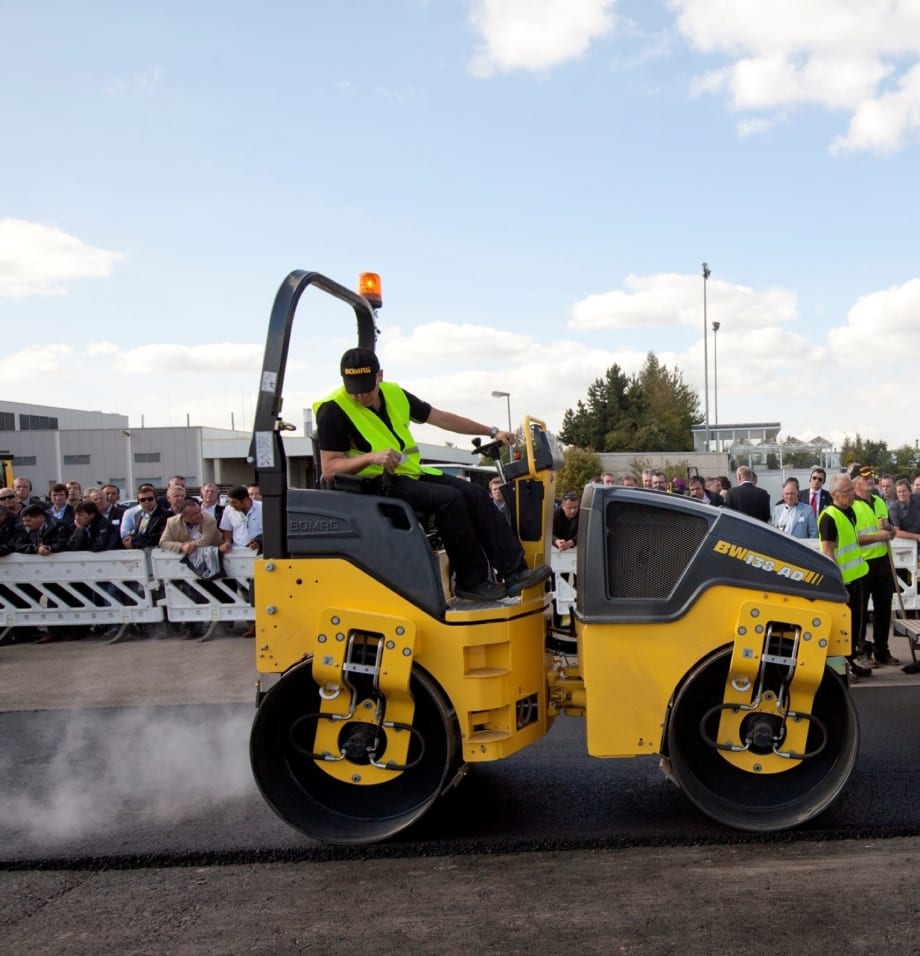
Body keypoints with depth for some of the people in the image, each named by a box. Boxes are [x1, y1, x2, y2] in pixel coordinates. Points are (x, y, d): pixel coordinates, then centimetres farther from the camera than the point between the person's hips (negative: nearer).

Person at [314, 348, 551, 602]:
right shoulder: (333, 410, -12)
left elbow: (443, 419, 14)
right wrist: (371, 457, -31)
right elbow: (329, 468, -16)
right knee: (448, 499, -26)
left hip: (411, 473, 8)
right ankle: (472, 581, -14)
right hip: (376, 484, -7)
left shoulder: (394, 394, 8)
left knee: (476, 494, -8)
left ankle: (515, 571, -9)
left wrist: (492, 432, 16)